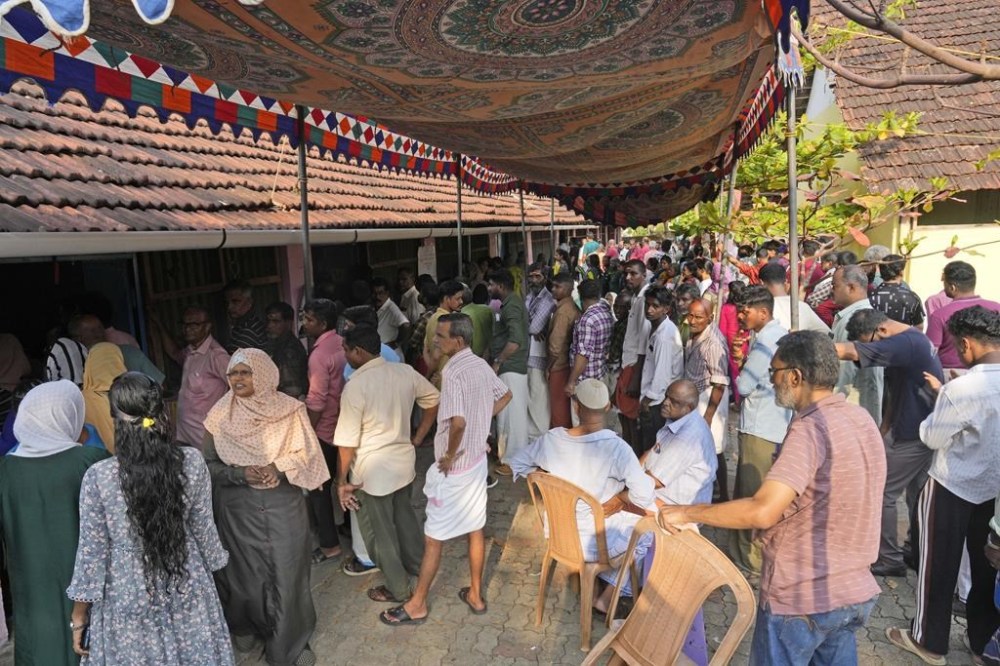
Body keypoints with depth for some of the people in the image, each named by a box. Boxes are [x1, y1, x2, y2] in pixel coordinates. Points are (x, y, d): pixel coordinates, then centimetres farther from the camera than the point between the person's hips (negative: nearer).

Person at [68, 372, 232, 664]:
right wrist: (216, 561, 13)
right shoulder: (192, 461, -18)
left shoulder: (98, 477, -22)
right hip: (186, 590, 1)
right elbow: (203, 529, -6)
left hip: (128, 599, -1)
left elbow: (92, 551, -11)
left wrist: (79, 613, 4)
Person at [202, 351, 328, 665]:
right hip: (238, 508, 1)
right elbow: (210, 464, -1)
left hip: (283, 504, -1)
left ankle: (290, 641, 28)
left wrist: (279, 467, -22)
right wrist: (240, 474, -19)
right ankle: (247, 627, 45)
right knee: (245, 572, 17)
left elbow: (308, 454, -5)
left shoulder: (289, 409, -9)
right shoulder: (221, 415, -5)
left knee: (287, 572, 7)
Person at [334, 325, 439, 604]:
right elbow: (434, 400, 6)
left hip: (372, 471, -6)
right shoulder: (405, 372, -6)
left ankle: (397, 588, 30)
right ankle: (416, 564, 47)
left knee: (379, 531, 14)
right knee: (403, 514, 28)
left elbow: (347, 442, -18)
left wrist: (341, 481, -6)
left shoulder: (355, 386, -22)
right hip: (404, 461, 6)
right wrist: (417, 438, 12)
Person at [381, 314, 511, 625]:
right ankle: (475, 595, 33)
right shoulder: (481, 365, 2)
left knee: (433, 538, 7)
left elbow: (458, 422, -35)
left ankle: (417, 604, 22)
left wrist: (450, 455, -20)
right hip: (478, 460, 8)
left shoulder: (453, 372, -24)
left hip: (454, 467, -8)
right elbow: (505, 395, 19)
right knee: (475, 529, 19)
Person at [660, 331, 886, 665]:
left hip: (803, 597, -7)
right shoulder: (863, 418, 2)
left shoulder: (811, 428, -24)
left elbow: (762, 512, -34)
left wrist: (685, 512, -25)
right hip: (857, 591, 8)